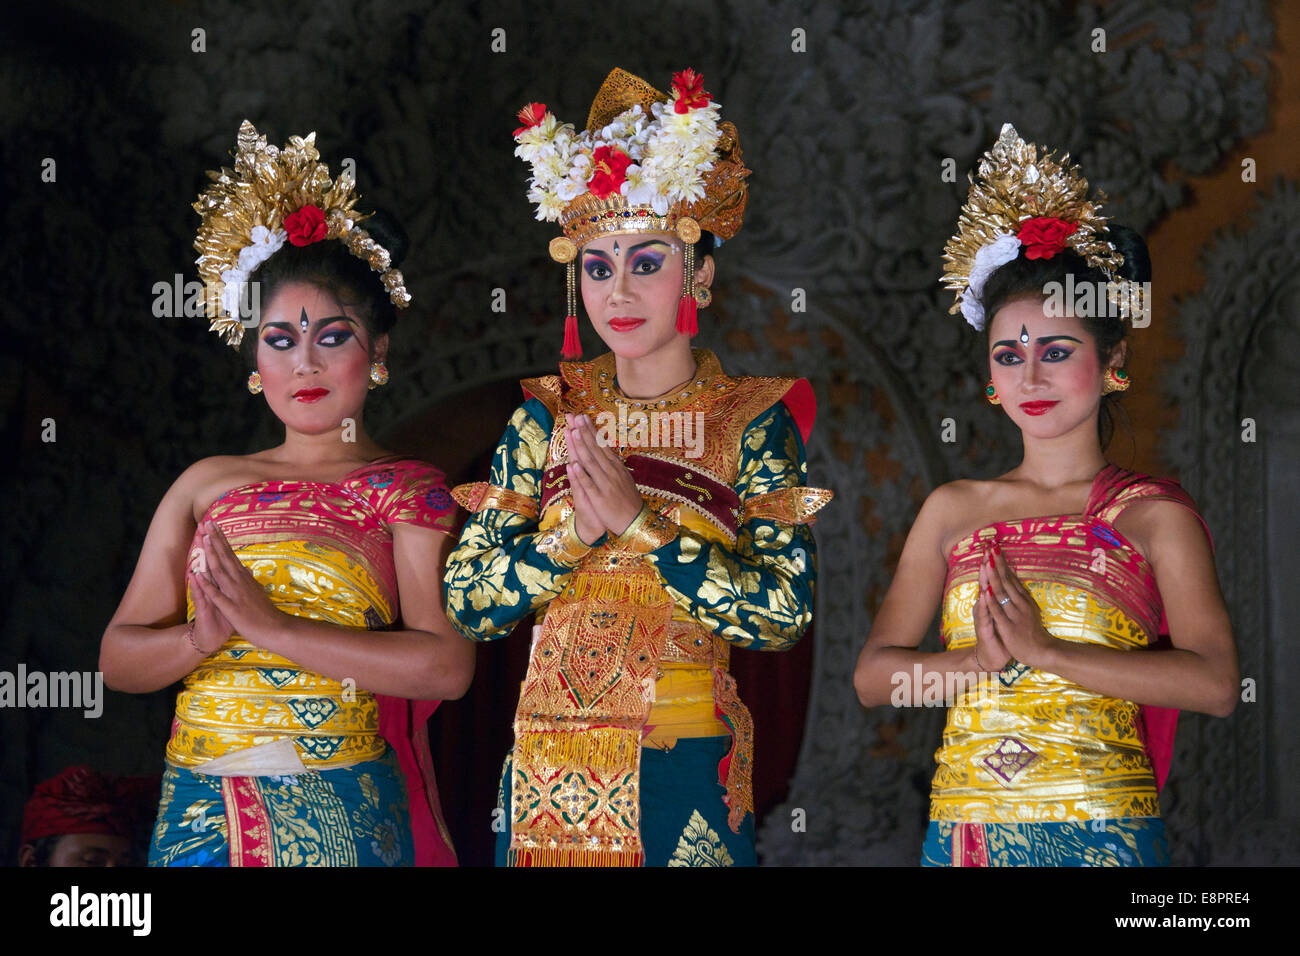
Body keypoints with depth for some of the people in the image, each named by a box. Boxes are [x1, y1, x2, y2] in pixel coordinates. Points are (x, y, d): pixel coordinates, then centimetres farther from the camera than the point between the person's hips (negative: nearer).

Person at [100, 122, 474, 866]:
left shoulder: (410, 492, 0)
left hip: (342, 822, -3)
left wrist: (271, 627, -14)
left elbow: (447, 666, -14)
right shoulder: (207, 485, 10)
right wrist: (202, 638, -12)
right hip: (201, 812, 3)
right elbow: (120, 659, 9)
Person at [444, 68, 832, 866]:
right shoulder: (547, 415, 5)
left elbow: (785, 612, -14)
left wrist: (643, 524, -19)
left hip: (683, 772, -3)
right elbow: (466, 601, 0)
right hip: (548, 767, 3)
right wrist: (574, 534, -15)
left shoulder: (753, 419, -3)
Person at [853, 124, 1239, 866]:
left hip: (1100, 834, -3)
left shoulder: (1155, 514, -2)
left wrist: (1042, 651, -15)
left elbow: (1216, 684, -13)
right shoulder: (953, 510, 8)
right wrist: (982, 660, -13)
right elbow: (874, 677, 4)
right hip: (962, 834, 3)